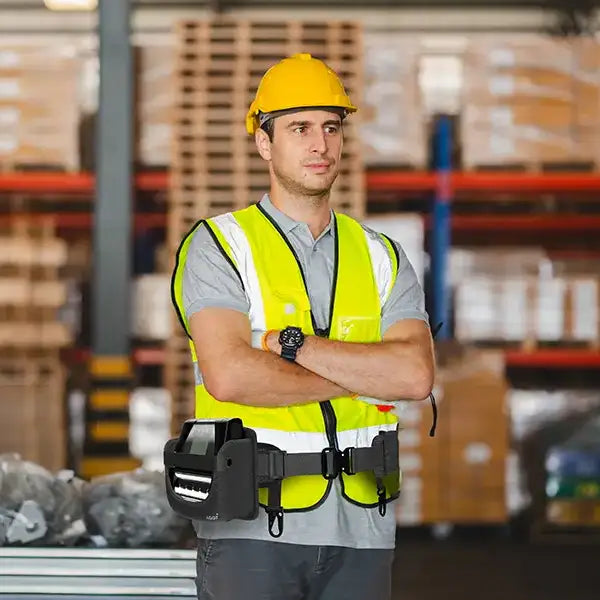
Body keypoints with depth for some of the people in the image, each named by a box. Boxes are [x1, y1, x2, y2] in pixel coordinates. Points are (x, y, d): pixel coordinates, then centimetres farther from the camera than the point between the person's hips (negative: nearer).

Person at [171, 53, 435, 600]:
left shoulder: (382, 258, 11)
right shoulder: (219, 246, 0)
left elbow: (416, 375, -6)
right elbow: (229, 375, -17)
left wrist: (291, 344, -12)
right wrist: (360, 379, -7)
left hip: (362, 531, 3)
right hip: (250, 532, -3)